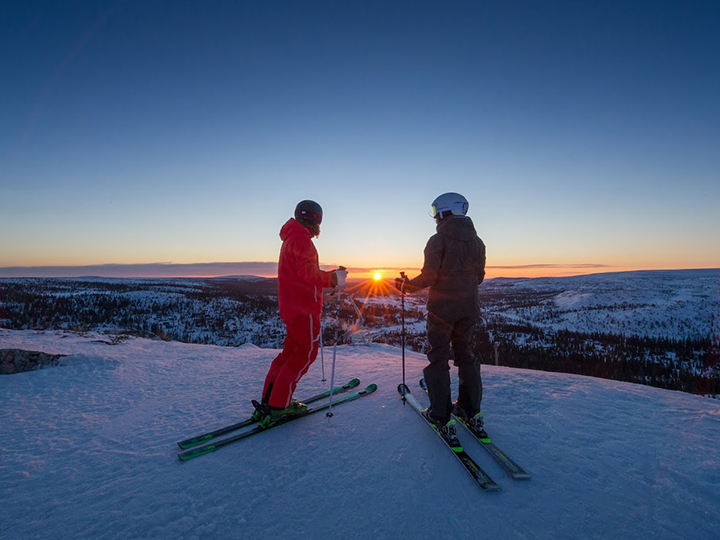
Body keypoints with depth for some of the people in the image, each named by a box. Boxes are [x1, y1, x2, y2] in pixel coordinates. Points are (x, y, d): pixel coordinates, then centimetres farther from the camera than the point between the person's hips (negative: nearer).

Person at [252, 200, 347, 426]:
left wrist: (331, 276, 16)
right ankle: (277, 405, 1)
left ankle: (269, 400, 18)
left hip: (292, 306, 10)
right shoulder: (301, 239, -13)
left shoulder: (292, 238, 21)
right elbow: (308, 273, -24)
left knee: (292, 350, 15)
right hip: (304, 308, -10)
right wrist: (333, 278, -15)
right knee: (306, 353, -2)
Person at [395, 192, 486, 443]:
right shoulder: (477, 241, 7)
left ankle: (441, 417, 8)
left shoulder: (439, 239, -11)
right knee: (465, 354, 17)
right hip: (469, 307, 6)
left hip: (442, 307, -6)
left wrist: (407, 285, 0)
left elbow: (429, 276, -16)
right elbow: (479, 276, 12)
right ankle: (471, 412, 25)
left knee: (439, 357, 4)